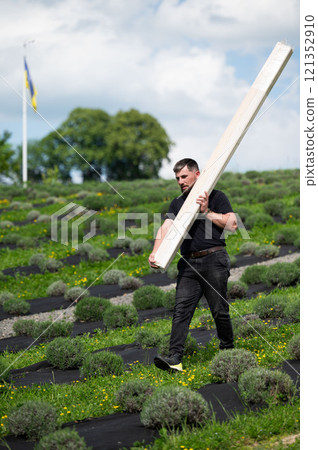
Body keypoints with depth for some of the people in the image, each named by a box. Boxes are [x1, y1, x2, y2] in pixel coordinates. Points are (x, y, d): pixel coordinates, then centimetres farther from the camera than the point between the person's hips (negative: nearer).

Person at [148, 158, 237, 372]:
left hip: (214, 260, -4)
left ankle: (228, 351, 22)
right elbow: (165, 228, 5)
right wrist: (155, 252, -11)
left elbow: (232, 224, -6)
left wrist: (207, 211, -12)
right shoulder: (177, 203, 18)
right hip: (189, 263, 4)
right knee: (181, 309, -7)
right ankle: (175, 358, -13)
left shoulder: (216, 197, 4)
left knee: (219, 310, 2)